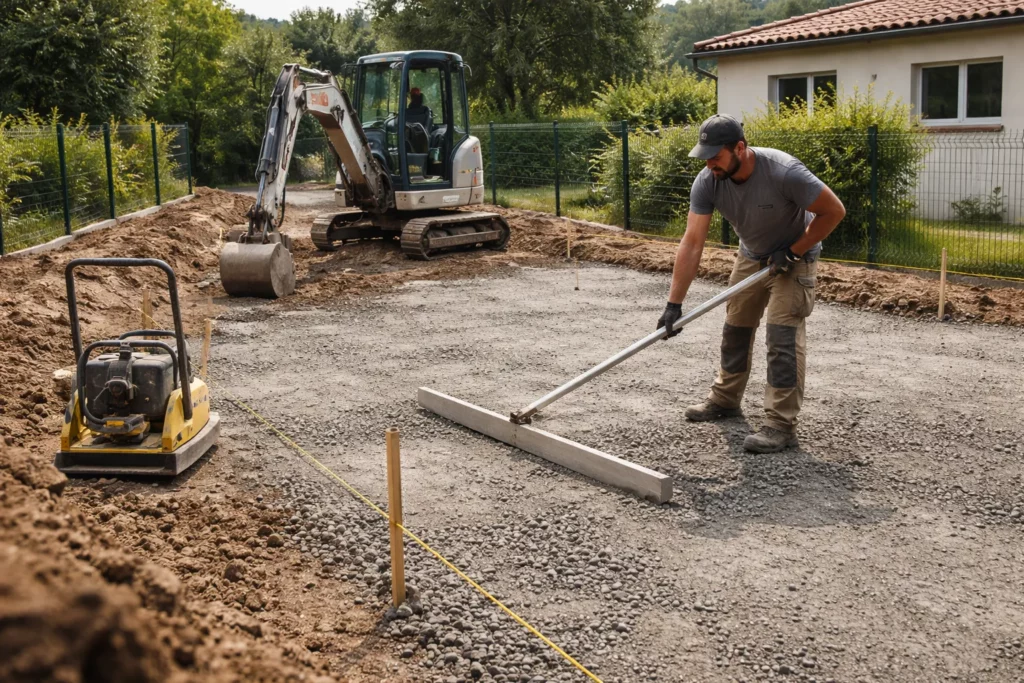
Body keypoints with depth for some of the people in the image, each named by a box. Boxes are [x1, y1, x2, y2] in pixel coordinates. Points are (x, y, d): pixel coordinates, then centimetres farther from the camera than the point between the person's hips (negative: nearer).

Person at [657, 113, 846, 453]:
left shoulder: (784, 173, -35)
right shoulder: (707, 182, -22)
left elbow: (834, 211, -24)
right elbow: (692, 242, -25)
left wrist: (793, 253, -22)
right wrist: (674, 304, -29)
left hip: (793, 259, -5)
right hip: (750, 257, 6)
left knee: (783, 336, -14)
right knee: (735, 328, 15)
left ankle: (781, 425, -9)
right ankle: (725, 400, 34)